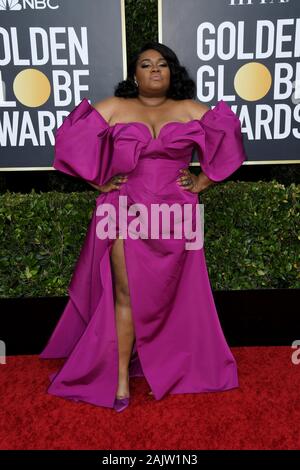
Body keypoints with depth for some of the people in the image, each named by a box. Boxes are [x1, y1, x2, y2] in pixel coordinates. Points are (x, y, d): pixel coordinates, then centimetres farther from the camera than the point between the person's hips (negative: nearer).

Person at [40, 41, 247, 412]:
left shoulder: (189, 110, 11)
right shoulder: (113, 107, 7)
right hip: (126, 211, -1)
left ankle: (175, 367, 29)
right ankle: (121, 378, 8)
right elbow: (73, 138, 3)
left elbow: (226, 136, 8)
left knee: (170, 293, 10)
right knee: (126, 295, -2)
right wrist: (99, 182, -2)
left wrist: (201, 181, 1)